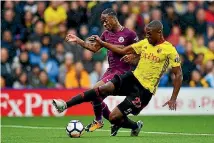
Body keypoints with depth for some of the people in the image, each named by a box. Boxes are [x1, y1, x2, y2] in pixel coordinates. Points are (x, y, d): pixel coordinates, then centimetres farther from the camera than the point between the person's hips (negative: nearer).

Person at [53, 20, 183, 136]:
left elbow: (178, 75, -10)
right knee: (104, 88, -21)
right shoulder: (145, 43, 8)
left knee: (113, 117, -12)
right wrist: (101, 42, 10)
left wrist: (173, 99, -17)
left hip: (144, 90, -5)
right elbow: (122, 51, 14)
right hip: (133, 78, 5)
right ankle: (65, 105, -22)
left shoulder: (170, 50, -10)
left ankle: (135, 126, 20)